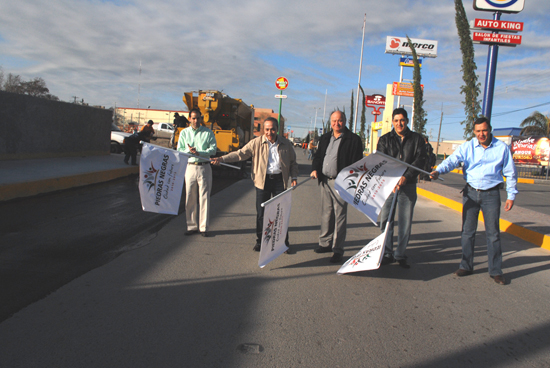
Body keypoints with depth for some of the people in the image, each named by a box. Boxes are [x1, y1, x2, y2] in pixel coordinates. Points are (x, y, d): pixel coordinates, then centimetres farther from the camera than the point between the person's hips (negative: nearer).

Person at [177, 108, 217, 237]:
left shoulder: (208, 132, 4)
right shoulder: (184, 132, 11)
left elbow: (213, 149, -3)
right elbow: (179, 150, 5)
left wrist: (199, 152, -17)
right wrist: (189, 151, -15)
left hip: (204, 167, -2)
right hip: (189, 167, 2)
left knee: (204, 198, -1)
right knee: (190, 198, 4)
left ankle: (203, 227, 6)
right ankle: (192, 226, 14)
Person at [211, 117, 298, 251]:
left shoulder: (286, 144, 4)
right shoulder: (256, 143, -2)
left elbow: (293, 162, 15)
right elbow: (240, 154, -6)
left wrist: (293, 177, 3)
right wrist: (222, 159, -17)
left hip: (280, 180, 1)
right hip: (263, 180, 0)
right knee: (261, 213, 5)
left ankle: (284, 241, 19)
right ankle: (260, 241, 21)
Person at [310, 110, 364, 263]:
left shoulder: (354, 140, -4)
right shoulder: (324, 138, 14)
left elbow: (356, 163, -7)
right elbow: (317, 155, 21)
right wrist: (315, 169, 2)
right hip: (325, 181, 6)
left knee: (339, 215, -3)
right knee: (326, 213, 13)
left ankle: (338, 249, 3)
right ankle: (325, 243, 26)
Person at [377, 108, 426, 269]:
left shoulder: (417, 139, 5)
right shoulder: (385, 139, 6)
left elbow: (420, 160, -6)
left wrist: (405, 177, -19)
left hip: (408, 185, 0)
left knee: (405, 222, 3)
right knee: (385, 220, 2)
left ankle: (400, 255, 16)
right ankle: (387, 254, 14)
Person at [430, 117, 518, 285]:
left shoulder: (502, 148, -1)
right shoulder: (467, 147, -1)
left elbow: (510, 173, 6)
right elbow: (452, 160, -16)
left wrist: (511, 195, 5)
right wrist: (438, 170, -35)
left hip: (491, 194, -1)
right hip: (471, 192, 2)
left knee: (493, 232, 1)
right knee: (468, 231, 7)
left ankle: (496, 271, 13)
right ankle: (466, 266, 20)